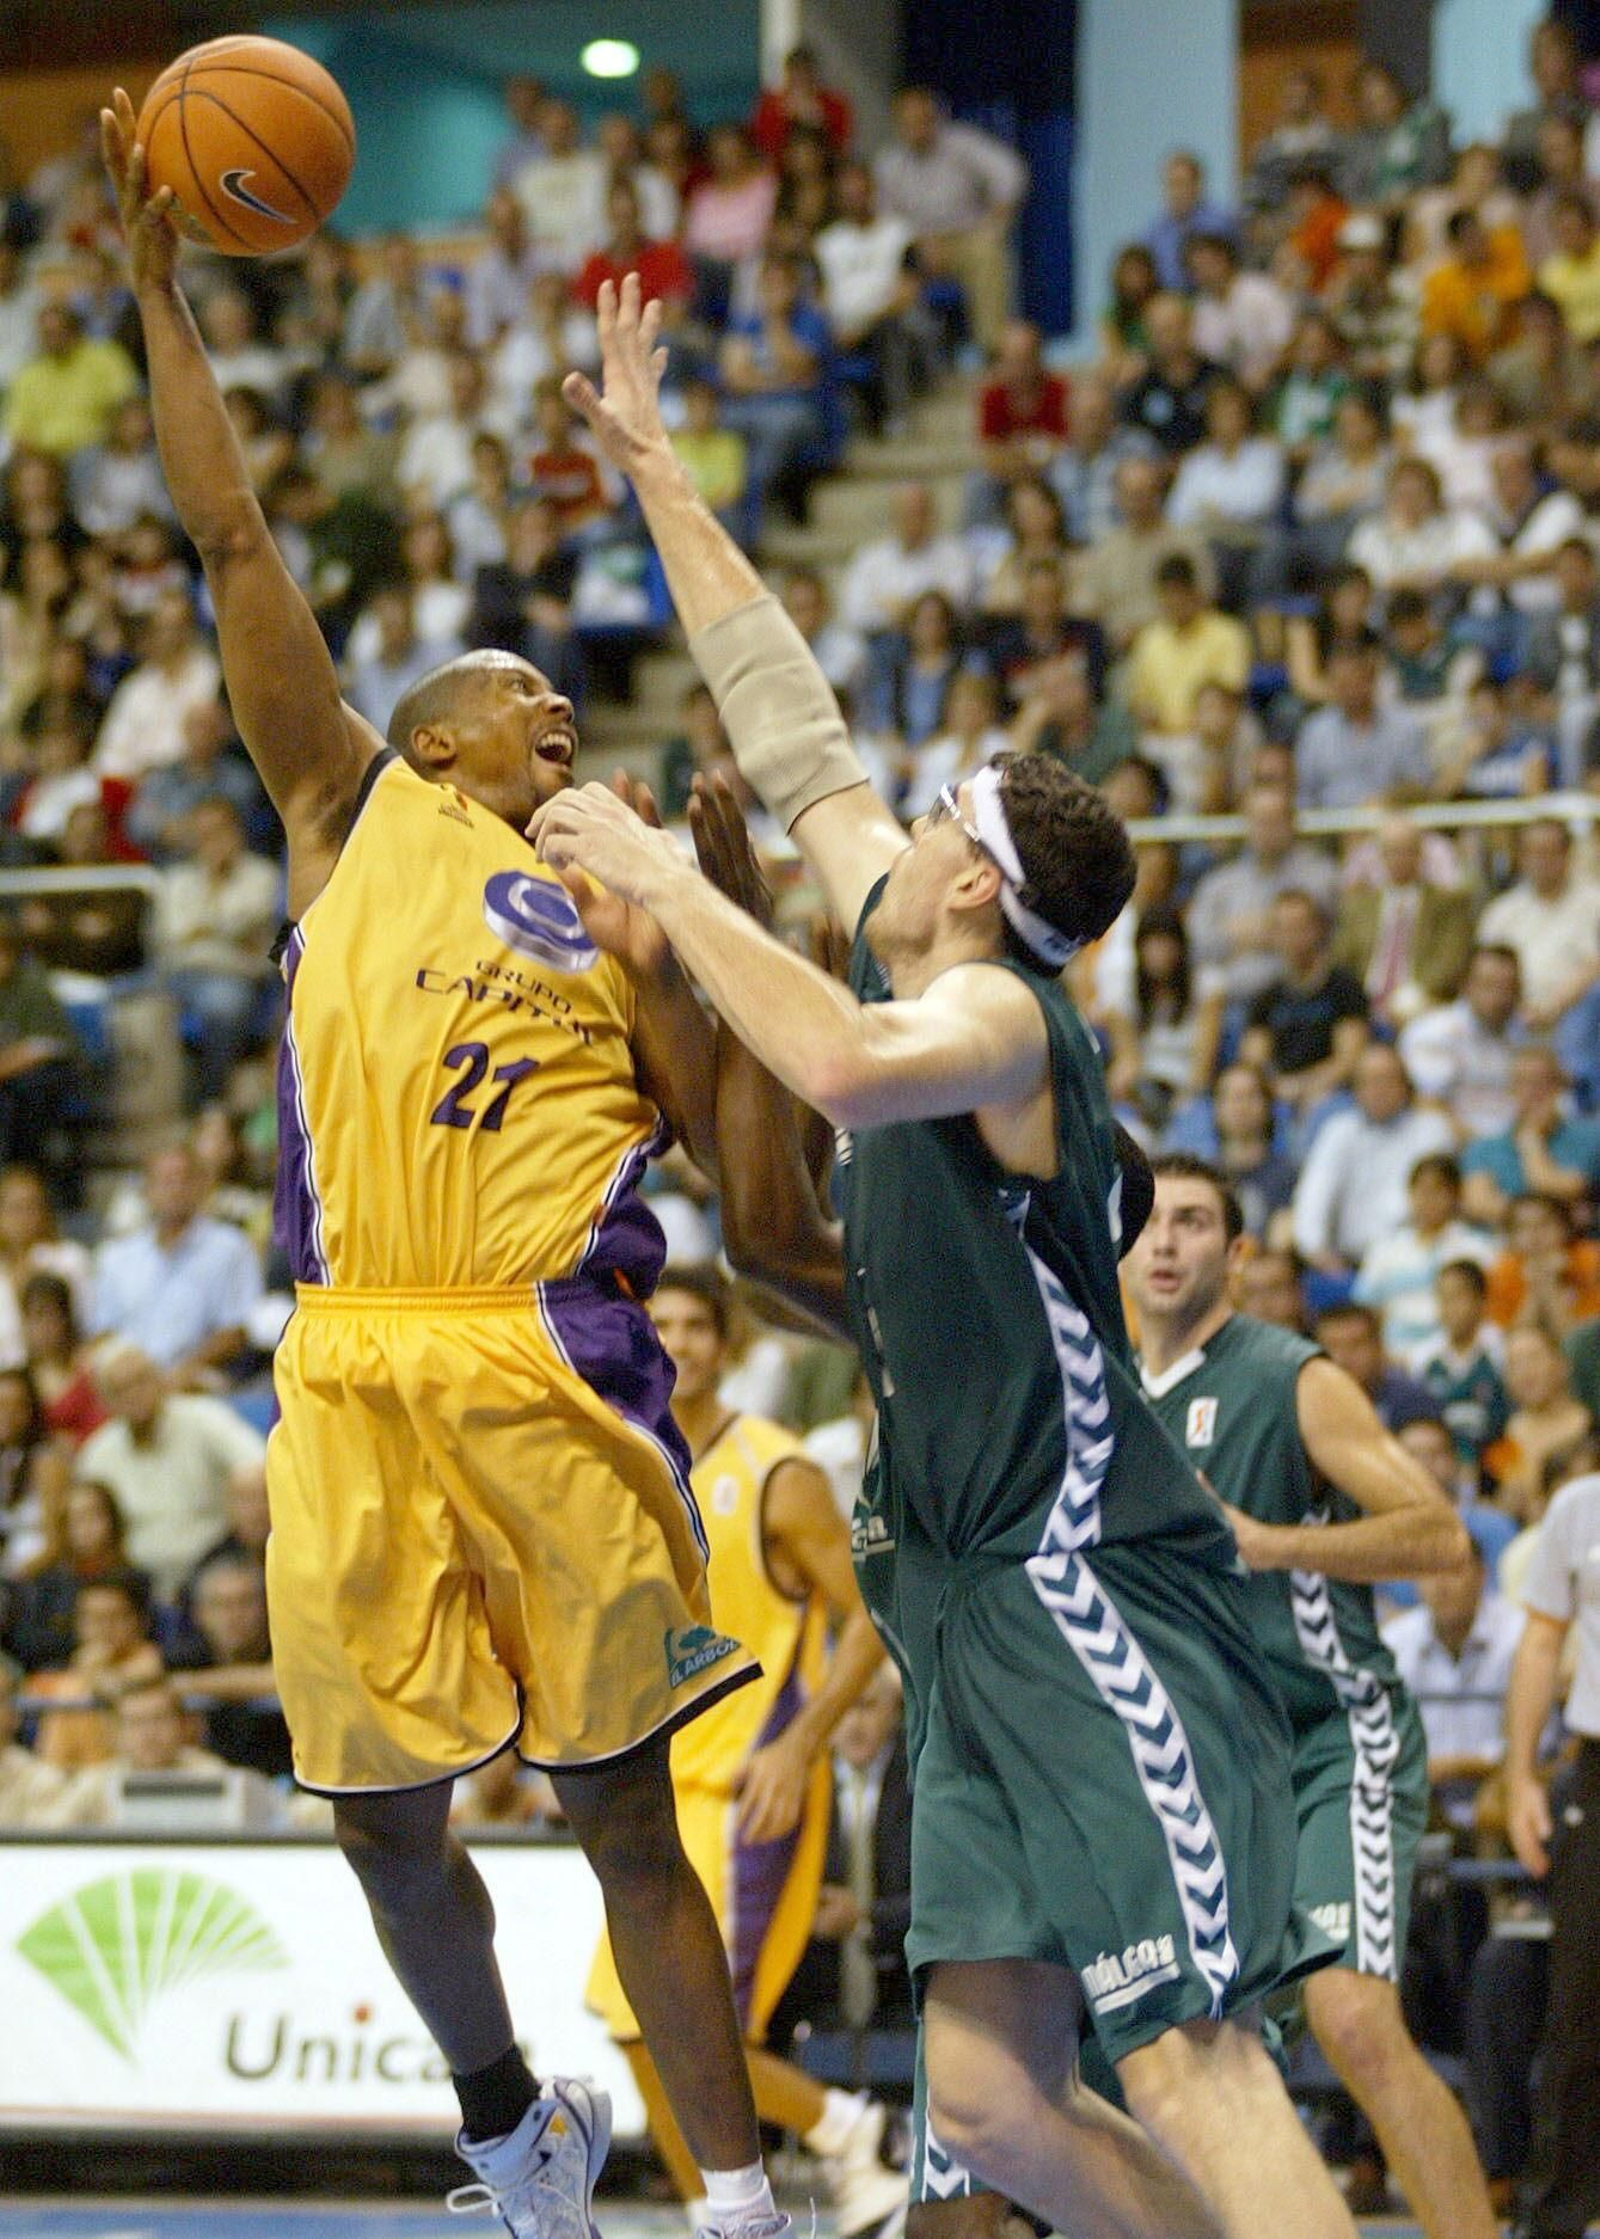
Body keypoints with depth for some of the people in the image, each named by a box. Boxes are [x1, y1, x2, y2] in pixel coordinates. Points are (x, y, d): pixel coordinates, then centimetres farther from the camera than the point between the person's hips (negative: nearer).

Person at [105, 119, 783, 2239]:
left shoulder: (619, 919, 18)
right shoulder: (350, 819, 15)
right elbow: (234, 545, 11)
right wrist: (158, 289, 9)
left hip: (554, 1386, 0)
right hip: (358, 1383, 0)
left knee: (622, 1810, 1)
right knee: (385, 1823, 6)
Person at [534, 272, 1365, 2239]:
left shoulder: (995, 1011, -10)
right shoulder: (915, 959, 15)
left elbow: (841, 1064, -34)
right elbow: (793, 740, 24)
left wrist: (660, 877, -23)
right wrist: (656, 478, 29)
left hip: (1100, 1604, -9)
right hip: (990, 1613, 9)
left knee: (1188, 2070, -17)